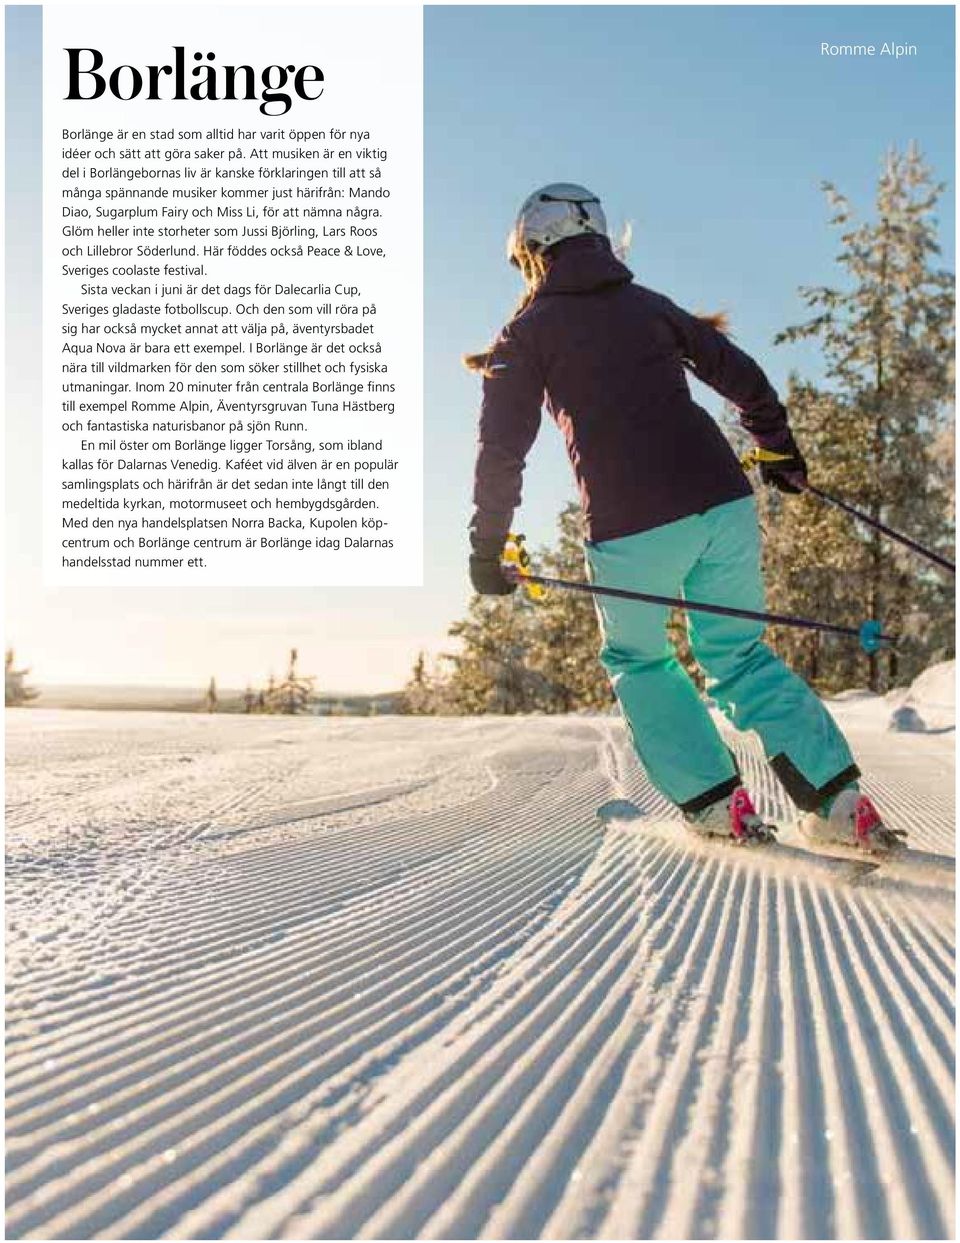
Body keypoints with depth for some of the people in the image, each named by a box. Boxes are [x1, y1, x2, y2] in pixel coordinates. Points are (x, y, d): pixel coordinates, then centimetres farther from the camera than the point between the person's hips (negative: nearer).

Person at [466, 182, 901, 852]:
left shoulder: (530, 330, 7)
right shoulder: (648, 304, 19)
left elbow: (503, 449, 3)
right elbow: (742, 375, 21)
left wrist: (487, 549, 10)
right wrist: (781, 449, 35)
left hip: (630, 526, -4)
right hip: (723, 501, 4)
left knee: (637, 660, 20)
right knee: (741, 655, 17)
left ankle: (717, 804, 9)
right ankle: (842, 802, 5)